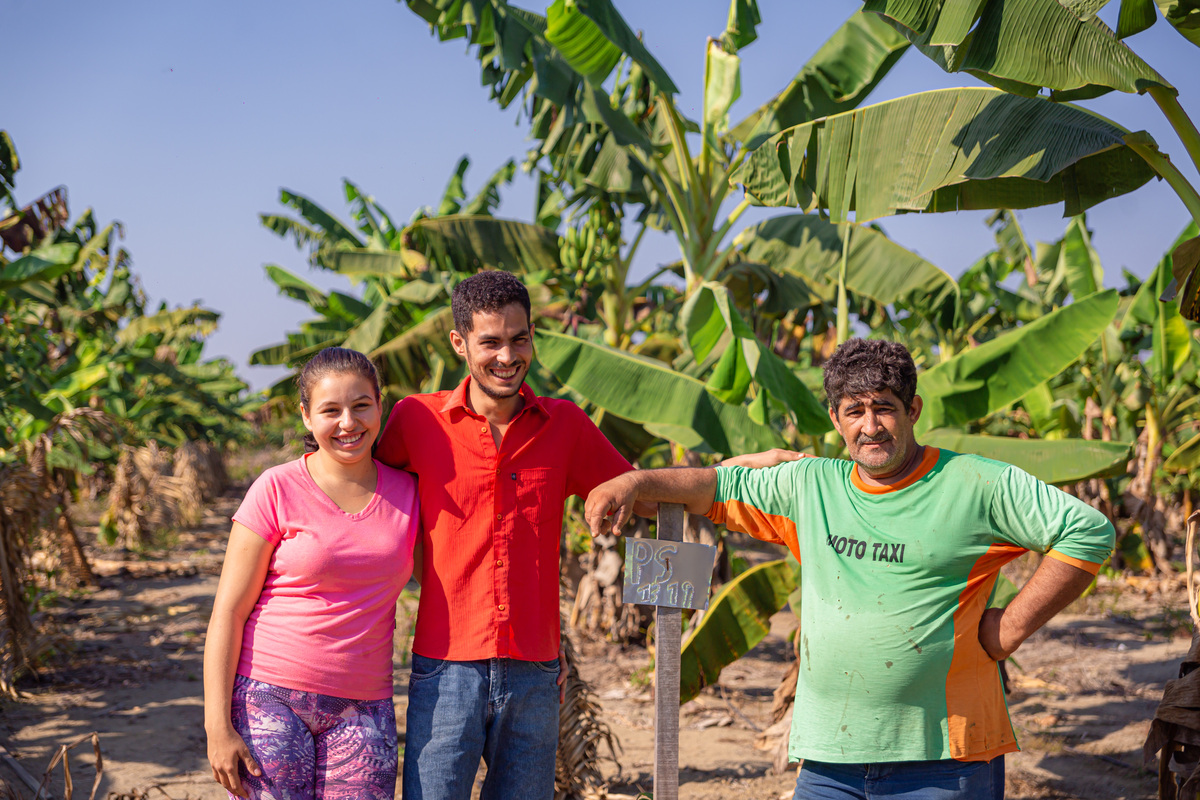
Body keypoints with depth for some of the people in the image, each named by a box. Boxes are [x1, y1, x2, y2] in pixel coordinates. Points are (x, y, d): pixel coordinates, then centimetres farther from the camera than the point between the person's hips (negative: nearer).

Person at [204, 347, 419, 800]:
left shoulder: (406, 494, 7)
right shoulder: (277, 491, -4)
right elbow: (228, 613, -4)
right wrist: (217, 727, -10)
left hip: (361, 708, 3)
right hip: (270, 698, -3)